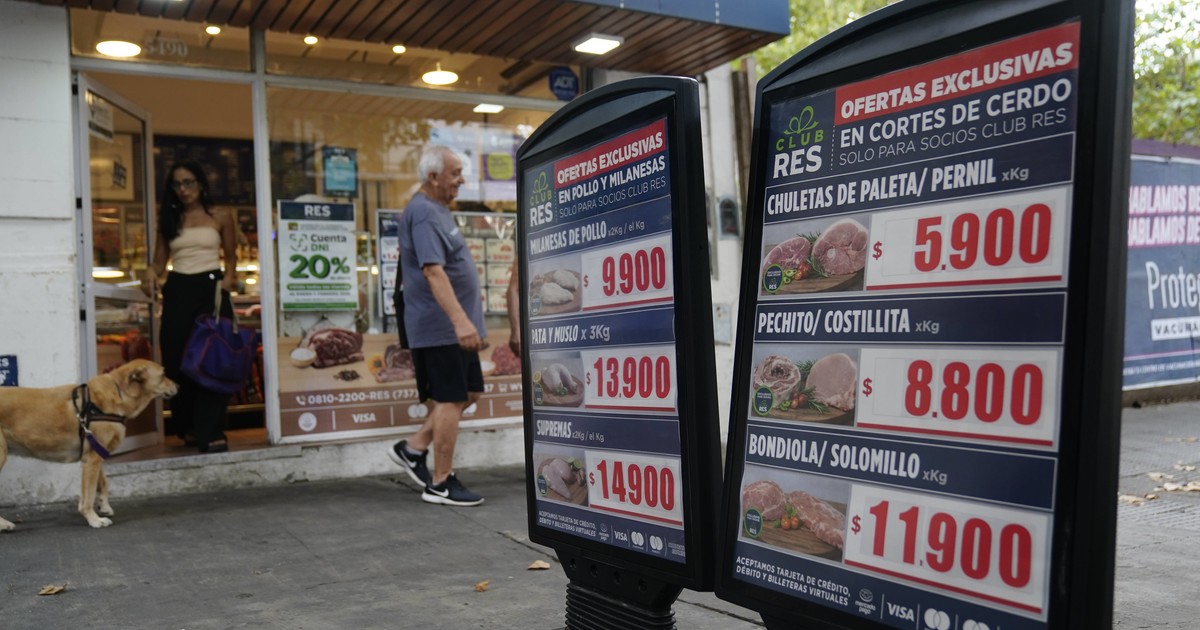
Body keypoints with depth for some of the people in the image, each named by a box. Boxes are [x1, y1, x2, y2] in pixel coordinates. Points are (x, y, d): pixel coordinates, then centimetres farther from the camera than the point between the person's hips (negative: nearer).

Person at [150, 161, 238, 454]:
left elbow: (231, 256, 11)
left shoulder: (221, 216, 7)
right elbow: (160, 261, 11)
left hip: (211, 288, -3)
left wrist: (228, 278, -9)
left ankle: (209, 432, -12)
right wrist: (152, 274, -11)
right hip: (178, 291, 3)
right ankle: (188, 428, 15)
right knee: (178, 361, 1)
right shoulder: (168, 219, 13)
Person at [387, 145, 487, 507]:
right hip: (439, 326, -10)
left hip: (452, 327, 10)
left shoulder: (436, 210, 17)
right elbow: (433, 271, -27)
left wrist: (467, 321, 26)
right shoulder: (424, 213, -16)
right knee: (450, 399, -4)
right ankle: (441, 484, 6)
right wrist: (460, 319, -35)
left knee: (469, 392, 15)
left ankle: (414, 448, 22)